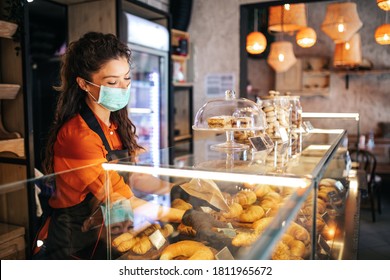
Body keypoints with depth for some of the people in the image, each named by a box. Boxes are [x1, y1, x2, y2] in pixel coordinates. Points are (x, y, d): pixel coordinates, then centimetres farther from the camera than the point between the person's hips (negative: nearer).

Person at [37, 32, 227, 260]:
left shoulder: (116, 125, 1)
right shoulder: (77, 136, -24)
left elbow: (132, 175, 3)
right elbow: (122, 202, -25)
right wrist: (186, 217, -29)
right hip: (76, 243, -6)